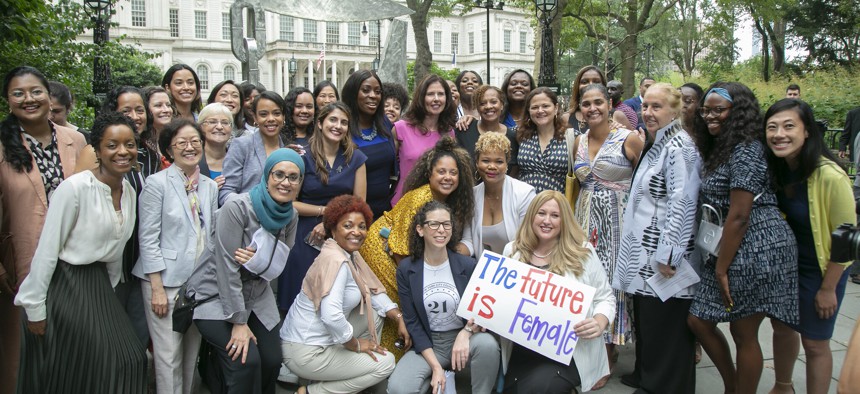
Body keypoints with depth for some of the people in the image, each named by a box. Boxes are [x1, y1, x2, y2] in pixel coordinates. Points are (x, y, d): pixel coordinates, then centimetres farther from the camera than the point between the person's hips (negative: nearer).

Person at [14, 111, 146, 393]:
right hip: (64, 286, -7)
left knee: (128, 362, 4)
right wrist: (35, 308, -14)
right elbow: (47, 250, -17)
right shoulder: (75, 187, -18)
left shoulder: (129, 191, 3)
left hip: (99, 285, 7)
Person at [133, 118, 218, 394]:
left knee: (192, 353, 11)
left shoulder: (210, 187, 9)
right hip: (167, 281, -5)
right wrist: (157, 288, -13)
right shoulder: (157, 183, -6)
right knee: (169, 356, 0)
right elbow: (148, 239, -9)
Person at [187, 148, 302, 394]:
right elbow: (227, 267, -22)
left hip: (256, 295, 6)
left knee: (272, 361, -3)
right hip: (216, 294, -6)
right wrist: (239, 322, -19)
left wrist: (259, 260, -21)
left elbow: (281, 264, 4)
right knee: (246, 362, -20)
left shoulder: (290, 216, -2)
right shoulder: (237, 207, -22)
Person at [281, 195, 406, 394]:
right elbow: (331, 316, -32)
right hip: (306, 352, -9)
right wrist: (356, 344, -17)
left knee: (375, 314, 12)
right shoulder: (335, 260, -23)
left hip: (320, 339, 9)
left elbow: (373, 292, 13)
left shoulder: (351, 255, 6)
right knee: (386, 363, -2)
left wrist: (400, 318, 1)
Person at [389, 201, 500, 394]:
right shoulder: (406, 269, -6)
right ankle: (440, 377, 1)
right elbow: (412, 323, -5)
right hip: (428, 344, 0)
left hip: (463, 337, 1)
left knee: (487, 343, -34)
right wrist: (435, 366, -15)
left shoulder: (468, 265, -6)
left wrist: (465, 333, -24)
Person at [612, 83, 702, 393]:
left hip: (663, 254, -10)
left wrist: (668, 255, -23)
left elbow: (682, 203, -22)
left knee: (665, 325, 1)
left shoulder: (679, 147, -15)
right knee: (645, 318, 17)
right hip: (645, 251, 10)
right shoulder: (657, 145, 15)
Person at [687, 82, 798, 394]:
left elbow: (739, 217, -18)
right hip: (729, 251, 10)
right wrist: (718, 264, 12)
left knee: (744, 333, 3)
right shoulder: (720, 149, 15)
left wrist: (721, 269, -14)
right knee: (698, 320, 12)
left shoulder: (745, 151, -15)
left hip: (756, 250, -10)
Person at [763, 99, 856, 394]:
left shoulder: (830, 177, -27)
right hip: (784, 263, 6)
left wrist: (828, 288, -13)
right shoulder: (775, 168, -9)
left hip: (820, 269, -6)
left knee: (814, 343, 7)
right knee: (781, 326, 21)